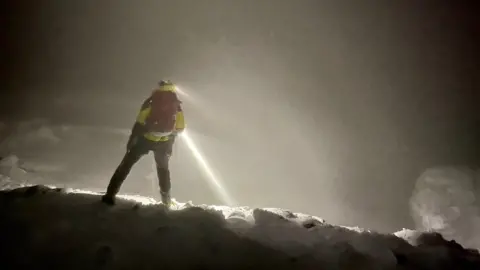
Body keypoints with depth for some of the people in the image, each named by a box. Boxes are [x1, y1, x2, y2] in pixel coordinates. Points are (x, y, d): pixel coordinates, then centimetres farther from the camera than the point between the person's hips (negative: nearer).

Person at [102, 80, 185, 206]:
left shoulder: (151, 101, 1)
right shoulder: (177, 105, 7)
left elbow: (140, 122, -5)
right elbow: (179, 128, 6)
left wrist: (131, 140, 2)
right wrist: (170, 143, 19)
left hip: (146, 138, -2)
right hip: (164, 142, 2)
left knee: (126, 164, 10)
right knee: (163, 168, 26)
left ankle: (110, 194, 3)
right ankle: (166, 199, 27)